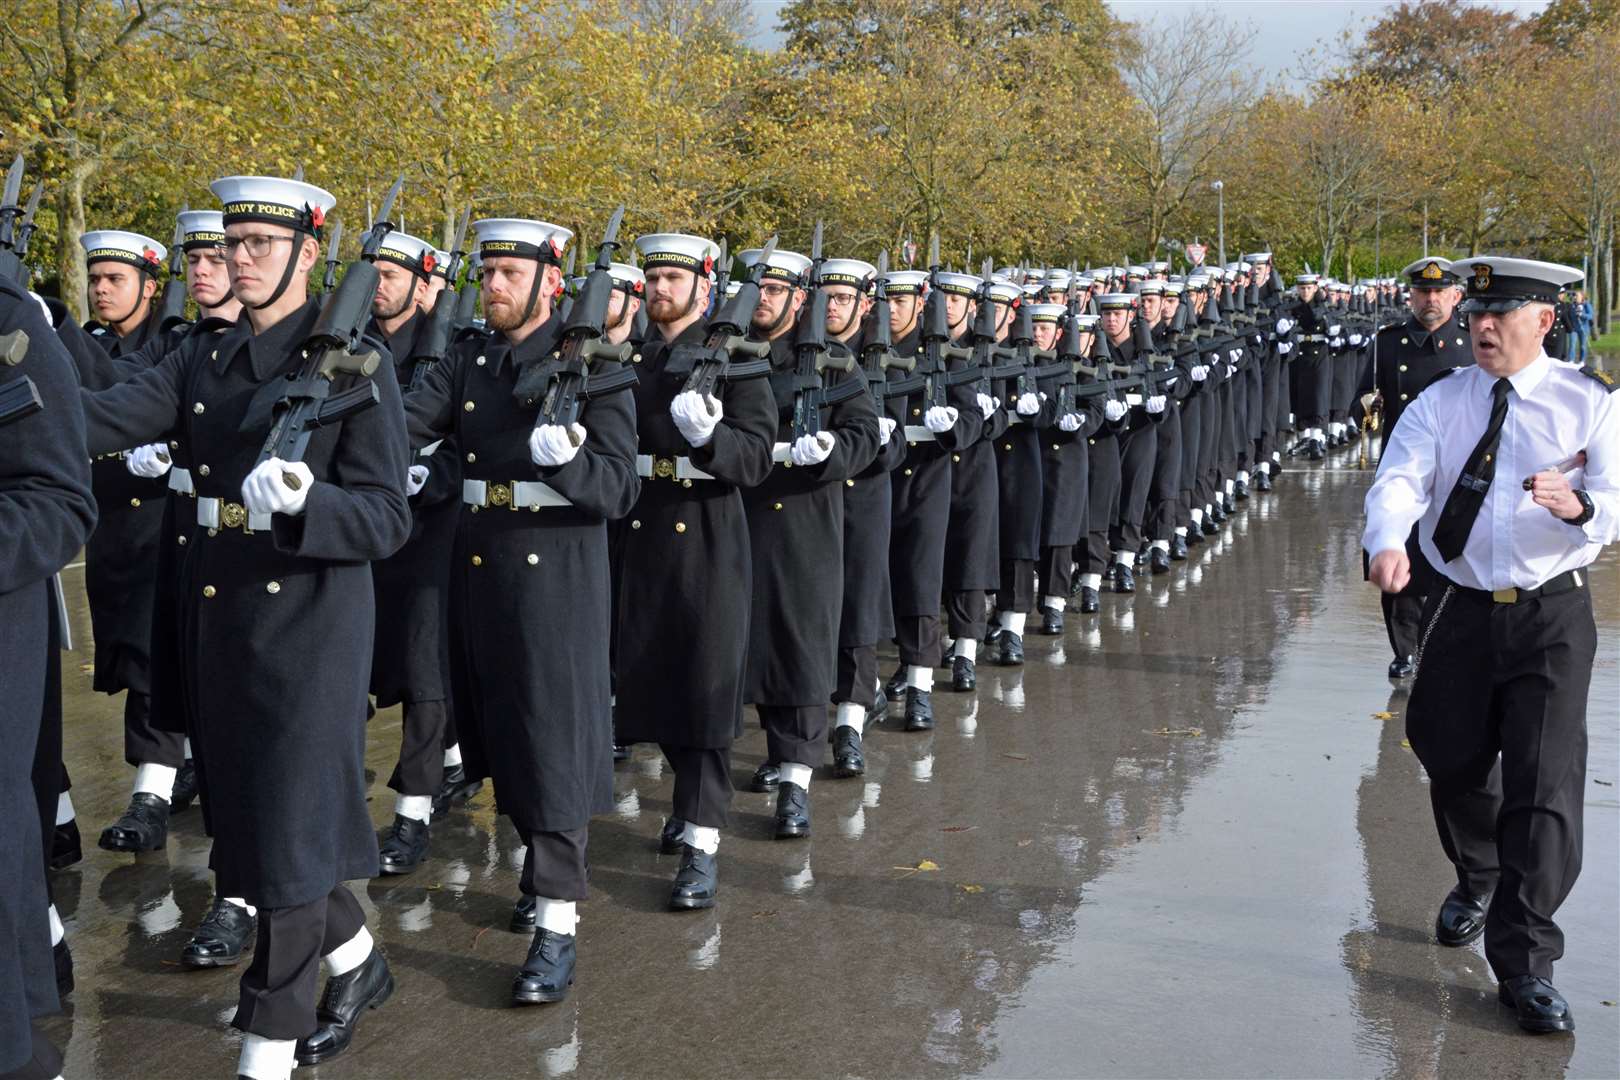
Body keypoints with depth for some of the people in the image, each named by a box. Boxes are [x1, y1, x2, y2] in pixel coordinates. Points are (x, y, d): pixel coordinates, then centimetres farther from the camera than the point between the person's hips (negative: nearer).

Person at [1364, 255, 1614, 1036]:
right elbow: (1398, 480, -14)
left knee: (1545, 783, -8)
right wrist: (1387, 543, -36)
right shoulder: (1439, 403, 2)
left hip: (1552, 617, -3)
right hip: (1459, 611, 3)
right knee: (1453, 763, 15)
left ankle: (1524, 965, 0)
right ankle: (1477, 882, 47)